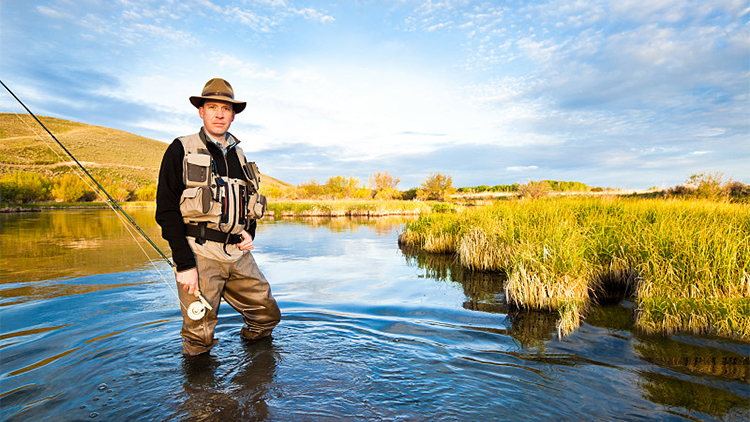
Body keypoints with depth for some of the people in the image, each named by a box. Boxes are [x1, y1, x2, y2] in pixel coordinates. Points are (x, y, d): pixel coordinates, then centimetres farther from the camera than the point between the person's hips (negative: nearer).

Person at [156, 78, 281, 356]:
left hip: (238, 254, 5)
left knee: (268, 315, 10)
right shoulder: (181, 151, 0)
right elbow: (167, 210, -6)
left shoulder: (239, 156, 17)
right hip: (199, 253, -5)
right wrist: (184, 264, -14)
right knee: (199, 340, 0)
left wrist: (249, 232, 6)